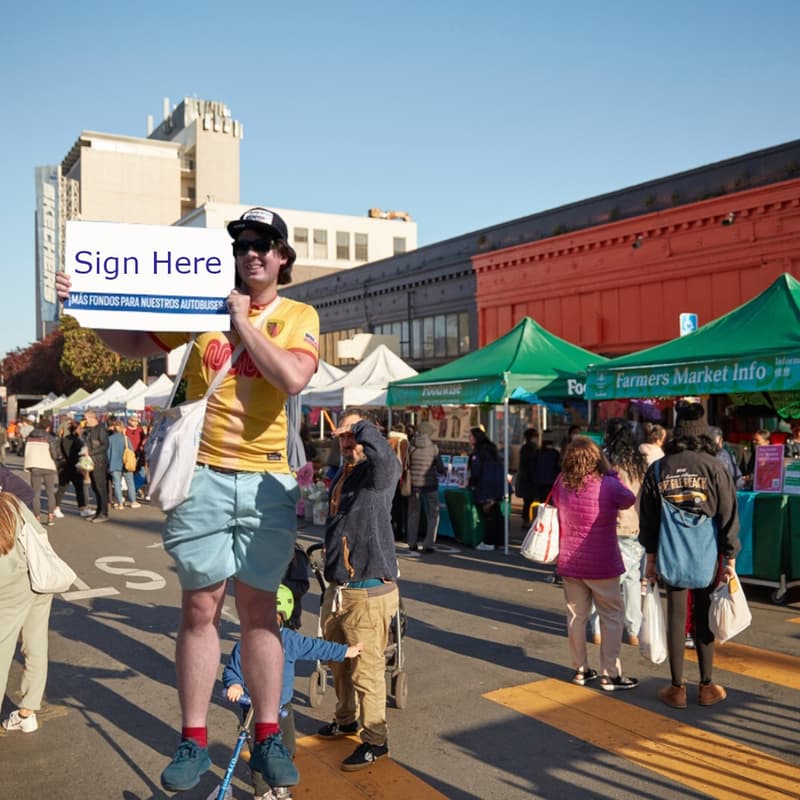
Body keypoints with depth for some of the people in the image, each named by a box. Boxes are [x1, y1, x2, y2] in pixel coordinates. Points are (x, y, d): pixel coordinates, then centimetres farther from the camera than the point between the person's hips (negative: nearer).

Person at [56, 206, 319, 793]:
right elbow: (136, 344, 16)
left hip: (266, 481, -1)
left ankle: (268, 739, 20)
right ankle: (194, 743, 17)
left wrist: (243, 322, -10)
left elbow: (293, 377, -15)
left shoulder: (299, 317, 5)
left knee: (261, 611, 7)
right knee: (201, 608, 4)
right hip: (203, 476, 1)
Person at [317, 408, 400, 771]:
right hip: (336, 590, 8)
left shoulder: (381, 470, -12)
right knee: (340, 663, 23)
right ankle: (346, 718, 43)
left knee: (367, 670, 1)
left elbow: (381, 452, -38)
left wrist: (361, 426, -18)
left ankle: (375, 739, 17)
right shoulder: (339, 475, 13)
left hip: (369, 592, -8)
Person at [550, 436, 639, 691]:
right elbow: (630, 500, 4)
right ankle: (611, 674, 11)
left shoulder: (561, 484, -4)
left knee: (576, 615, 13)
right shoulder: (609, 485, -15)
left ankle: (580, 670, 22)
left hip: (569, 563, 4)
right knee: (612, 616, 8)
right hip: (602, 565, -4)